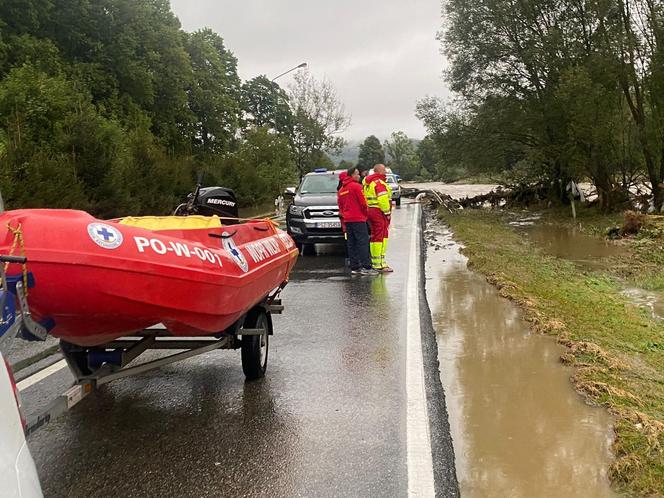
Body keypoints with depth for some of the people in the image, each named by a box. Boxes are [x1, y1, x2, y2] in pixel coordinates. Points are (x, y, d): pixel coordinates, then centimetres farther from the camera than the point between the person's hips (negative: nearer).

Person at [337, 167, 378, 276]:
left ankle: (354, 267, 10)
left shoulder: (341, 189, 15)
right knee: (363, 242, -8)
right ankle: (366, 267, -13)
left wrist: (343, 215, 19)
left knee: (351, 244, 9)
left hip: (347, 220, 8)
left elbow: (340, 205, 17)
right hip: (358, 219, -8)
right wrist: (366, 214, 3)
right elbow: (363, 203, -11)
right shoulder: (356, 186, -9)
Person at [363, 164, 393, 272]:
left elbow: (365, 198, 16)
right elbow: (383, 199, -21)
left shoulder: (368, 183, 17)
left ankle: (374, 262, 21)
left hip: (370, 211, 10)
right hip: (379, 212, -10)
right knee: (381, 237, -8)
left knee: (374, 237, 15)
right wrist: (387, 212, -15)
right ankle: (379, 264, -10)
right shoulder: (379, 183, -13)